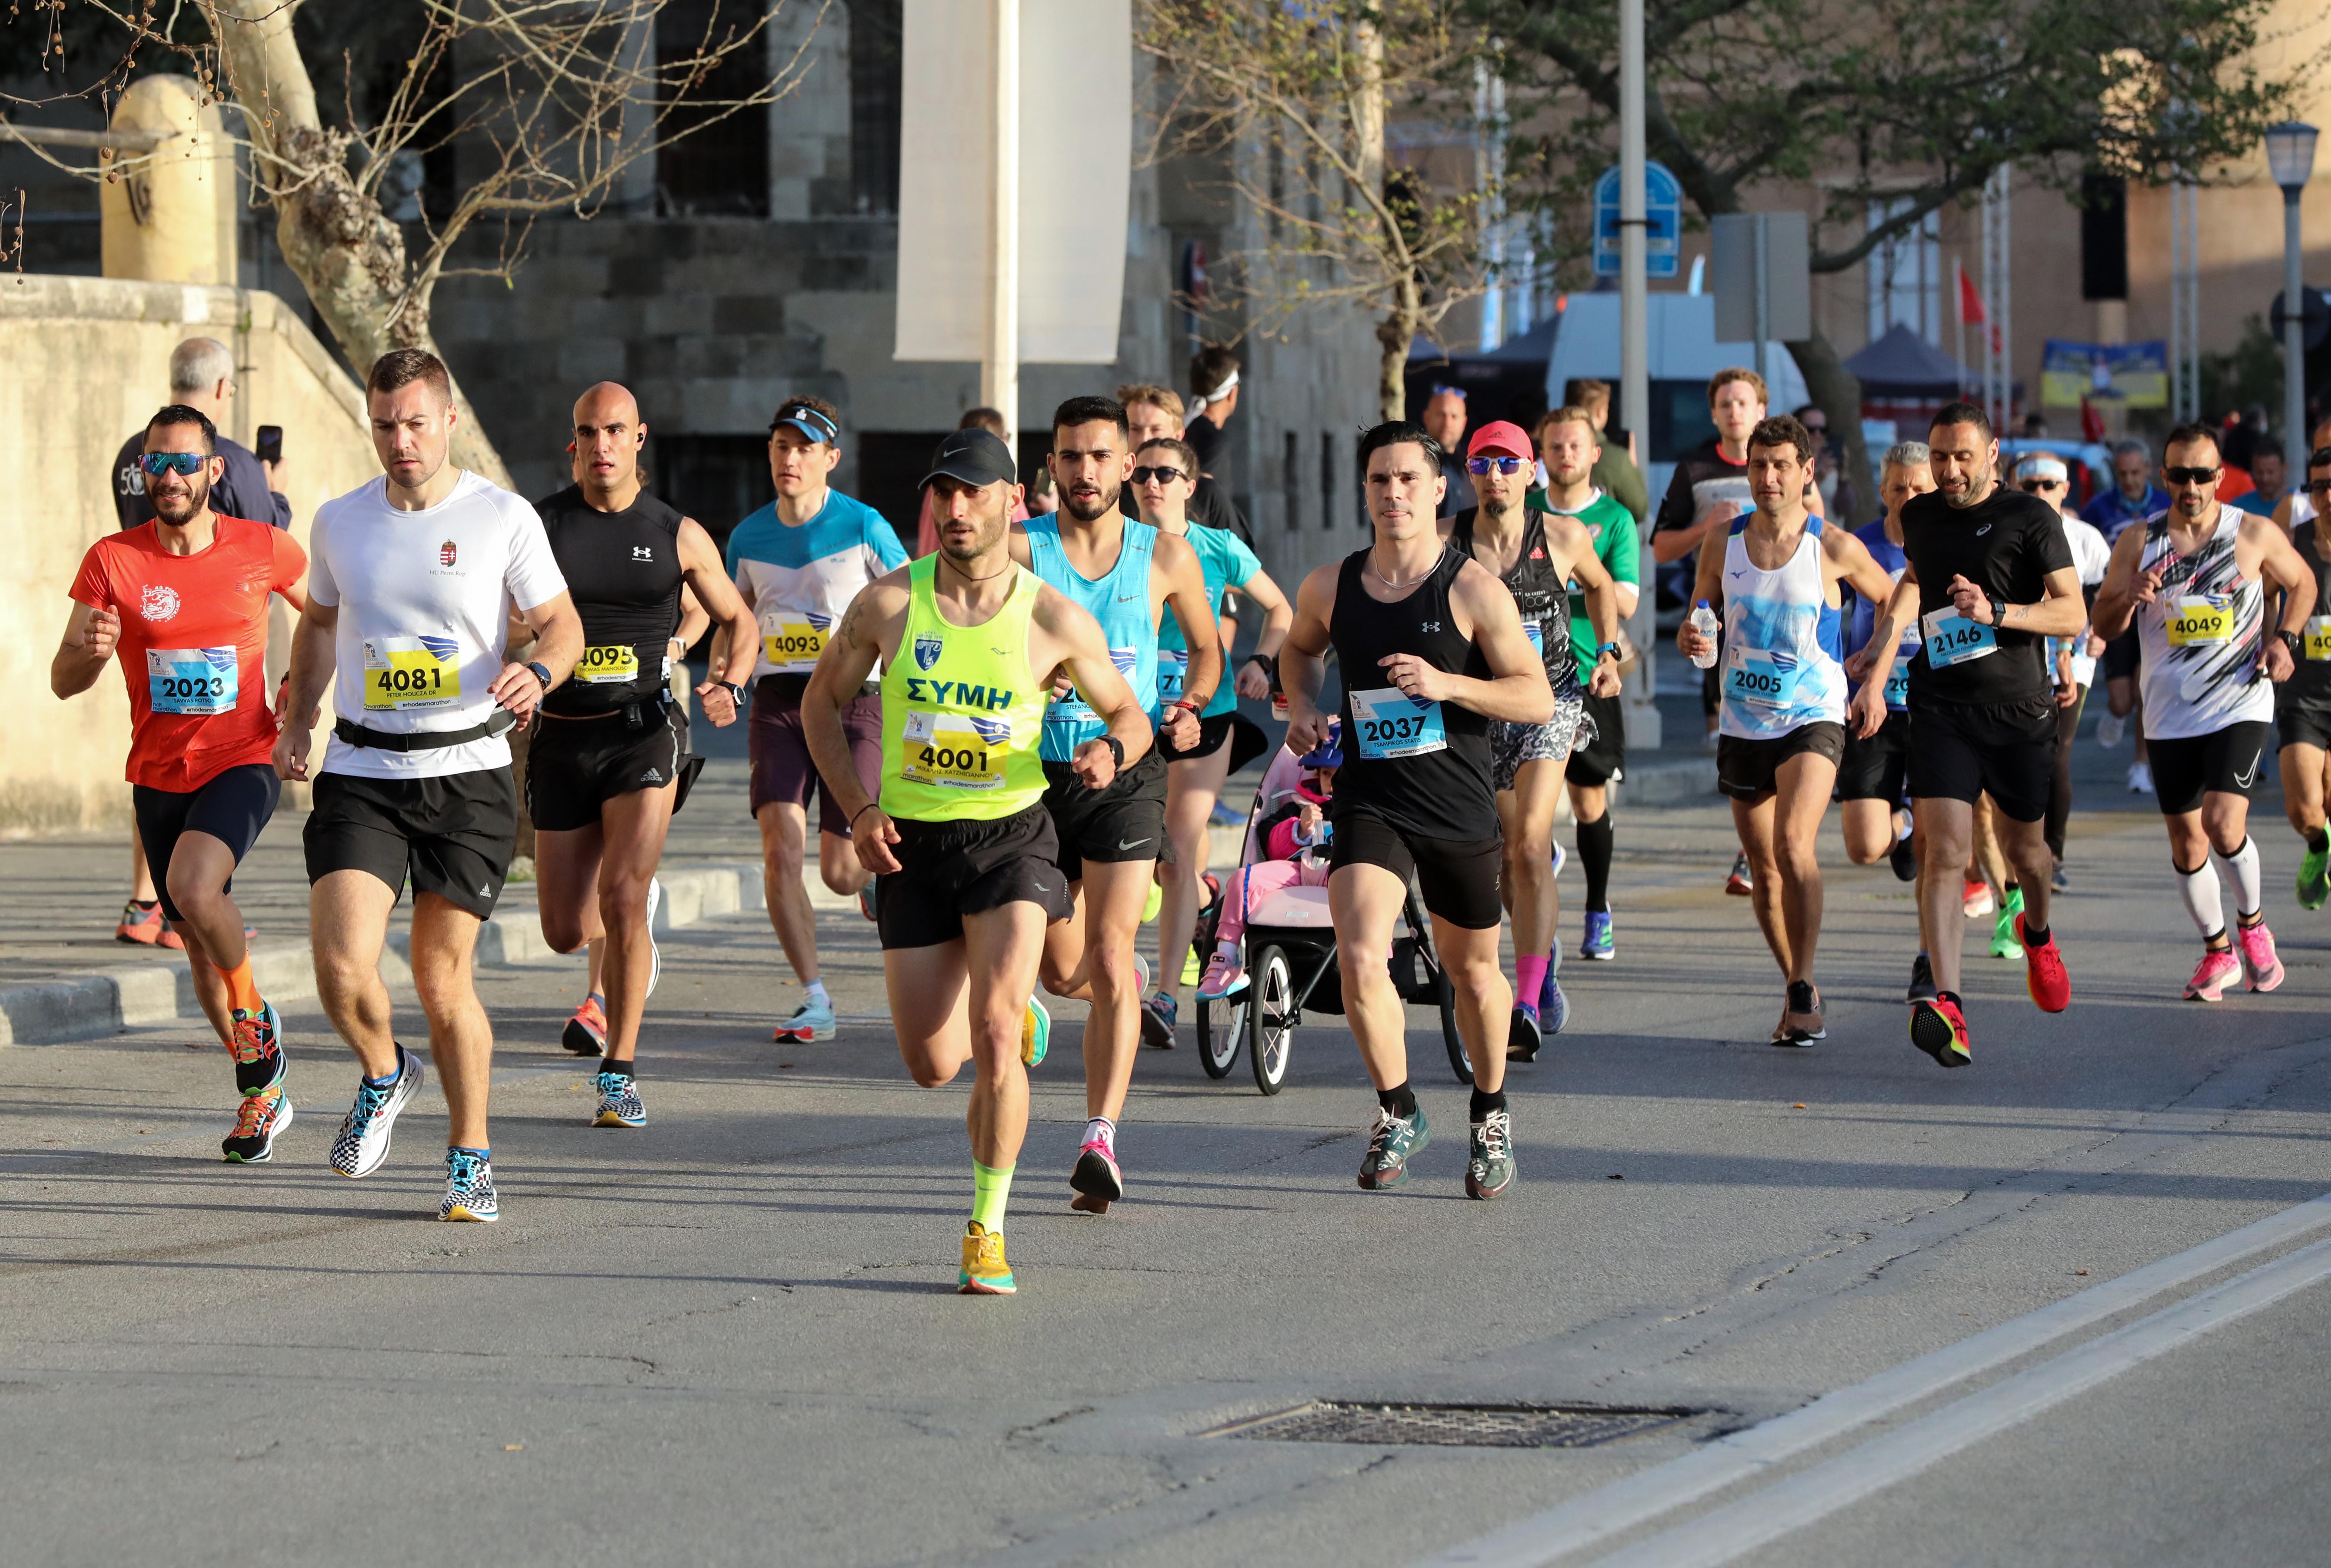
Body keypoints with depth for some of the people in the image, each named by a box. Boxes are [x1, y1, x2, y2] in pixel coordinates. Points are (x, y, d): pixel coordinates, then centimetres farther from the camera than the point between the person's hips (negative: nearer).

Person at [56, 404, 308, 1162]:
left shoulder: (265, 550, -6)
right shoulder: (113, 560, -5)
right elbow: (63, 682, -6)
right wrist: (92, 651, -28)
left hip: (242, 763, -3)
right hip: (159, 777, 3)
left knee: (194, 887, -31)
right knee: (200, 946, 11)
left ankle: (254, 1011, -3)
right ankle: (261, 1093, 30)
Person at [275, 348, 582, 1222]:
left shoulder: (504, 520, -4)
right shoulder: (339, 523, 6)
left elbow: (562, 625, 3)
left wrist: (537, 671, -19)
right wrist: (296, 722, 14)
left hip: (467, 772, -2)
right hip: (362, 772, 2)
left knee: (444, 978, 1)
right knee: (342, 965, -15)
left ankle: (470, 1158, 20)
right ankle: (383, 1076, 17)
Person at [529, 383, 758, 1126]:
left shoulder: (678, 535, 3)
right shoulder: (537, 527, 1)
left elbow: (740, 621, 15)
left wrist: (729, 685, -5)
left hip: (644, 731, -2)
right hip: (563, 737, 2)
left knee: (622, 898, -20)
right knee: (567, 930, 4)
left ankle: (620, 1073, -9)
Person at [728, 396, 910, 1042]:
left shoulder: (863, 527, -5)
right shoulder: (749, 536, 7)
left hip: (852, 701, -3)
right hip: (777, 704, 3)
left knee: (840, 871, -4)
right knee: (781, 851, -14)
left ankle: (878, 874, 35)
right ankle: (816, 1001, -6)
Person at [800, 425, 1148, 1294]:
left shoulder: (1056, 620, -7)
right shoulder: (887, 603, -5)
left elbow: (1131, 715, 7)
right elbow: (822, 703, 9)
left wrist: (1110, 749, -17)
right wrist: (858, 810, -3)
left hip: (1010, 837, -2)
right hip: (911, 844, 2)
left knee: (994, 1035, -21)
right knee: (932, 1066, 3)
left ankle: (987, 1229, -6)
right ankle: (1011, 1013, 41)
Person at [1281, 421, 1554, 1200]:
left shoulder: (1474, 591, -9)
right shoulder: (1329, 588, 1)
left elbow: (1538, 698, -10)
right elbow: (1300, 648, 25)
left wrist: (1446, 684, -24)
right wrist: (1302, 706, 4)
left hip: (1460, 812, -1)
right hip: (1370, 804, 1)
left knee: (1472, 971, 14)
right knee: (1360, 958, -19)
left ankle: (1491, 1114, 39)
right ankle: (1399, 1113, 1)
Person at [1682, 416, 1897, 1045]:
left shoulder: (1835, 548, -7)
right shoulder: (1722, 545, 2)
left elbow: (1894, 602, 9)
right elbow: (1699, 620, 13)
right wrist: (1691, 640, -10)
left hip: (1813, 718, -4)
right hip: (1743, 725, 4)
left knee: (1794, 846, -23)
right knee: (1764, 869, 9)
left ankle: (1804, 990, -17)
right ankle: (1795, 986, 25)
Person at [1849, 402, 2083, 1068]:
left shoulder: (2030, 518, -5)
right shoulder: (1920, 516, 9)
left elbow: (2073, 613, -10)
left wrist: (1996, 612, -24)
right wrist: (1876, 668, 23)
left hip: (2020, 707, -1)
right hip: (1941, 707, 2)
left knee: (2024, 848, 15)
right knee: (1945, 850, -16)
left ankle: (2038, 932, 51)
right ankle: (1944, 1002, -27)